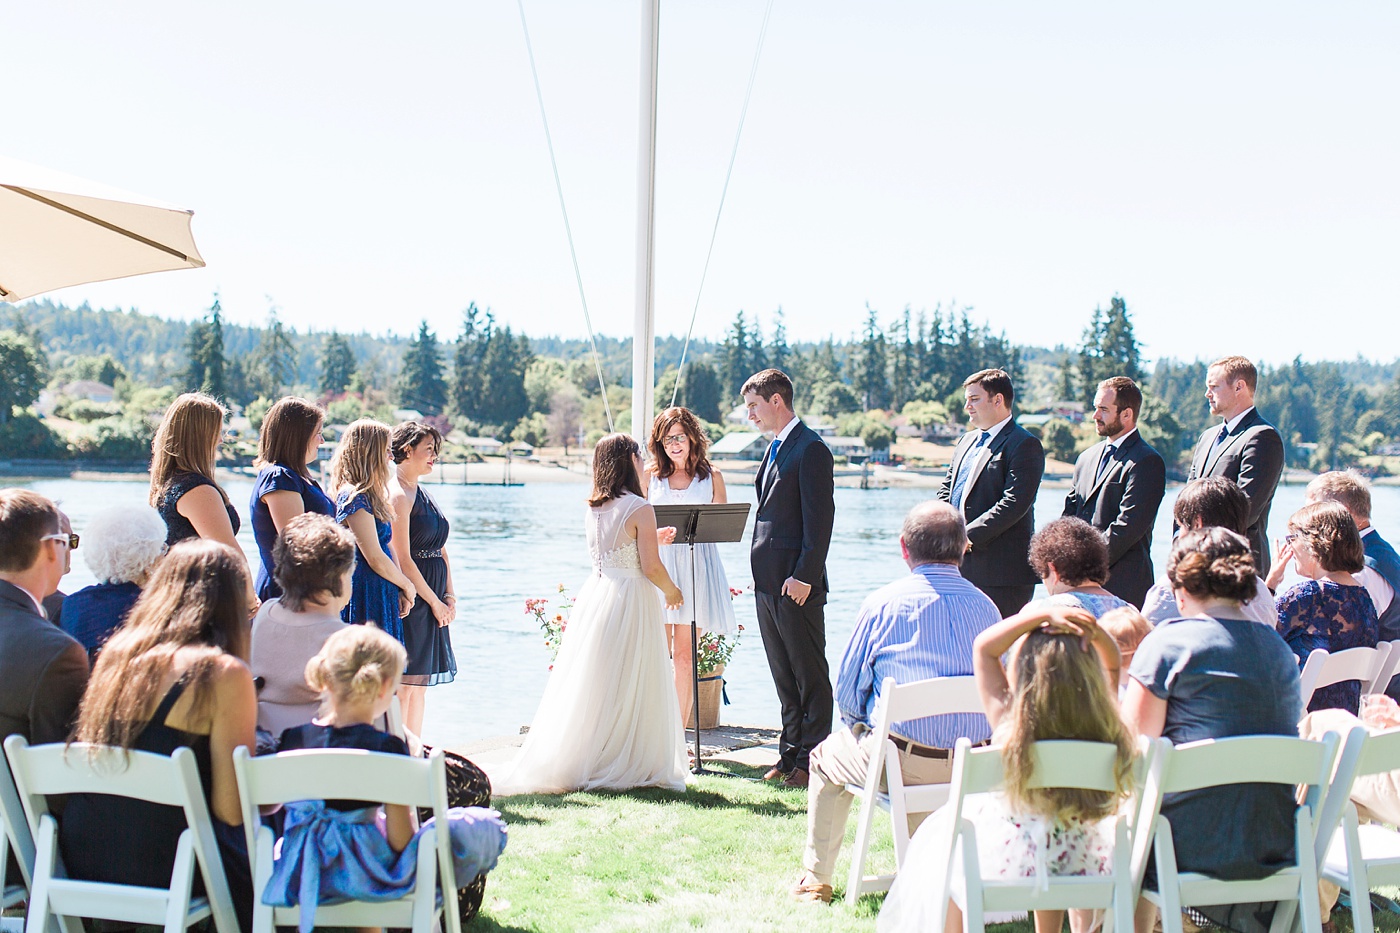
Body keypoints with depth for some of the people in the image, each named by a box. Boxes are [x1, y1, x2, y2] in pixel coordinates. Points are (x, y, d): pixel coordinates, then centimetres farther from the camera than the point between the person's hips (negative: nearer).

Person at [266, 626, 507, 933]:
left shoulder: (293, 740, -6)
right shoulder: (386, 749, -18)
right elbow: (400, 840, -18)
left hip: (300, 872, 6)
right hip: (367, 877, -6)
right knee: (484, 827, 7)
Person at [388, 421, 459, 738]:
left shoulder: (422, 493, 16)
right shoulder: (397, 495, -12)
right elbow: (402, 559, -16)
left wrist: (450, 596, 8)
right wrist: (435, 601, -11)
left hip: (432, 597, 9)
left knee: (420, 682, 10)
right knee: (405, 683, -6)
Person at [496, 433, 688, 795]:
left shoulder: (593, 509, 8)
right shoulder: (640, 508, -12)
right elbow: (651, 566, -14)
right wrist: (671, 591, 4)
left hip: (594, 597, 7)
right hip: (631, 600, -7)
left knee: (590, 685, 12)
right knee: (629, 688, 0)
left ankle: (575, 763, 15)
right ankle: (626, 766, 3)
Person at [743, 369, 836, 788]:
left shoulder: (811, 449, -11)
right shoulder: (775, 448, 18)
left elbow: (820, 518, -16)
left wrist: (804, 576, -20)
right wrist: (762, 576, 15)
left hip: (796, 583, -9)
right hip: (768, 581, 9)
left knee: (810, 675, -1)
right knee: (783, 675, 13)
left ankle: (811, 760, 4)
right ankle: (791, 754, 19)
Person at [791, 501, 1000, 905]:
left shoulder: (883, 603, -8)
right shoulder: (985, 607, 2)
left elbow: (847, 693, -1)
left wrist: (868, 719, 20)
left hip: (904, 763, -4)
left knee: (826, 758, 26)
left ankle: (816, 879, 34)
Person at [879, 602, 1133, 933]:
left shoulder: (1011, 723, -24)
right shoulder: (1102, 725, -17)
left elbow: (983, 646, -14)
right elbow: (1112, 660, 2)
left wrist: (1043, 614, -21)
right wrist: (1094, 630, -16)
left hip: (1011, 860, -3)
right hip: (1080, 862, 3)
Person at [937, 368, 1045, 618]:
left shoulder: (1024, 445, -8)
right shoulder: (967, 441, 20)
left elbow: (1014, 503, -18)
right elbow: (946, 490, 21)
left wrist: (969, 536, -21)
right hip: (960, 566, 8)